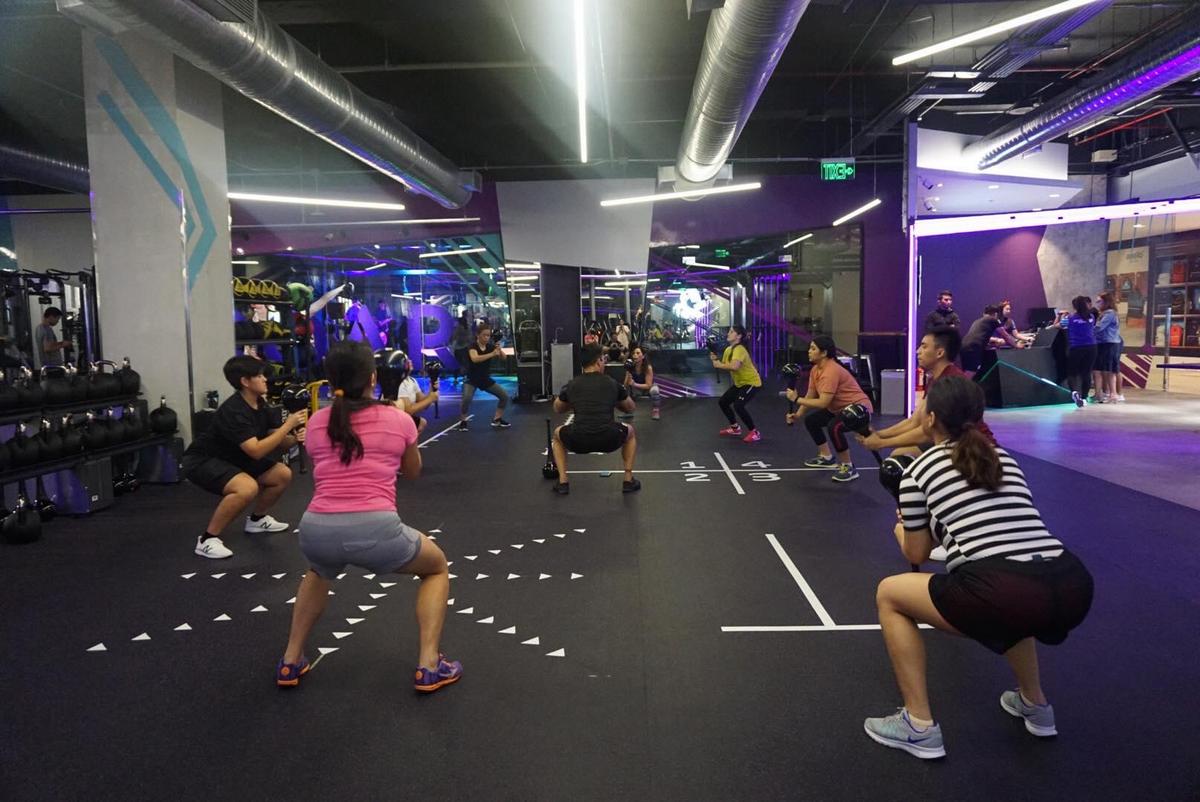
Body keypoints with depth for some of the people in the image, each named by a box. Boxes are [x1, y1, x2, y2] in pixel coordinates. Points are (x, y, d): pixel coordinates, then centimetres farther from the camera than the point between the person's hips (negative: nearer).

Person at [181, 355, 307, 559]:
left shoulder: (260, 405, -1)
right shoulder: (233, 411, -28)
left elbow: (275, 442, 3)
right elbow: (256, 451, -34)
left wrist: (294, 438, -20)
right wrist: (288, 425, -31)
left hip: (231, 459, 9)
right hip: (201, 461, -9)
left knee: (283, 475, 3)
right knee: (248, 488, -34)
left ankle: (257, 520, 26)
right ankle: (207, 540, -18)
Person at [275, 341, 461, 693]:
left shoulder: (316, 423, 15)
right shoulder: (398, 419, 9)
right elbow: (412, 472, 26)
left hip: (316, 531, 4)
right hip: (376, 529, -3)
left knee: (319, 572, 42)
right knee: (437, 567, 27)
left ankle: (290, 662, 37)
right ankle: (429, 666, 15)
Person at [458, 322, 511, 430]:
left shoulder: (490, 346, -3)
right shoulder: (473, 346, -18)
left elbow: (503, 357, -9)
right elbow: (475, 359, -39)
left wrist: (500, 350, -30)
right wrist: (492, 354, -46)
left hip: (486, 378, 6)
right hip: (471, 379, -6)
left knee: (505, 396, 1)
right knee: (467, 398, -31)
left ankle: (497, 420, 17)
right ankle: (462, 421, -7)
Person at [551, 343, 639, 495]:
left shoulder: (572, 384, 15)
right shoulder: (612, 383, 13)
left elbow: (558, 409, 35)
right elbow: (630, 407, 31)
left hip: (578, 441, 1)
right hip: (608, 440, 0)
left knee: (558, 433, 36)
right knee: (630, 431, 34)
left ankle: (562, 482, 22)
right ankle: (628, 480, 26)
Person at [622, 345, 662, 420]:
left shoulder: (648, 367, -29)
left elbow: (648, 385, -30)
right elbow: (626, 386, -20)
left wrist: (634, 384, -42)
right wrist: (628, 377, -39)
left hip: (649, 388, -4)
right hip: (636, 389, 4)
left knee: (654, 390, -36)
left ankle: (655, 412, -15)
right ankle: (629, 411, 5)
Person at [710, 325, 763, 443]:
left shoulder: (739, 349, -26)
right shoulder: (728, 349, 5)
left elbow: (734, 366, -44)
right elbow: (724, 365, 6)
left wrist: (719, 365, -31)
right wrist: (715, 360, -11)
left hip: (751, 383, -10)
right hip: (739, 383, 10)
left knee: (738, 405, -26)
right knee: (723, 402, 12)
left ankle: (755, 432, -12)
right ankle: (735, 428, 27)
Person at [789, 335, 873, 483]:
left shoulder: (831, 371, -28)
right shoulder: (816, 369, 2)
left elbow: (823, 403, -33)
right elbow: (810, 396, 5)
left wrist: (797, 399, -26)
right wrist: (797, 415, -6)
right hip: (839, 408, 11)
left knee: (834, 427, -35)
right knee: (810, 420, 14)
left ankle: (848, 467, -17)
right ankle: (826, 458, 28)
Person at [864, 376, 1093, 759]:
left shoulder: (919, 468, 9)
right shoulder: (1005, 458, 24)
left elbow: (916, 554, 18)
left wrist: (901, 528, 40)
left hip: (1006, 596, -6)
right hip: (1076, 590, 7)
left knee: (889, 594, 16)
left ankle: (919, 726, 15)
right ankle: (1034, 704, 45)